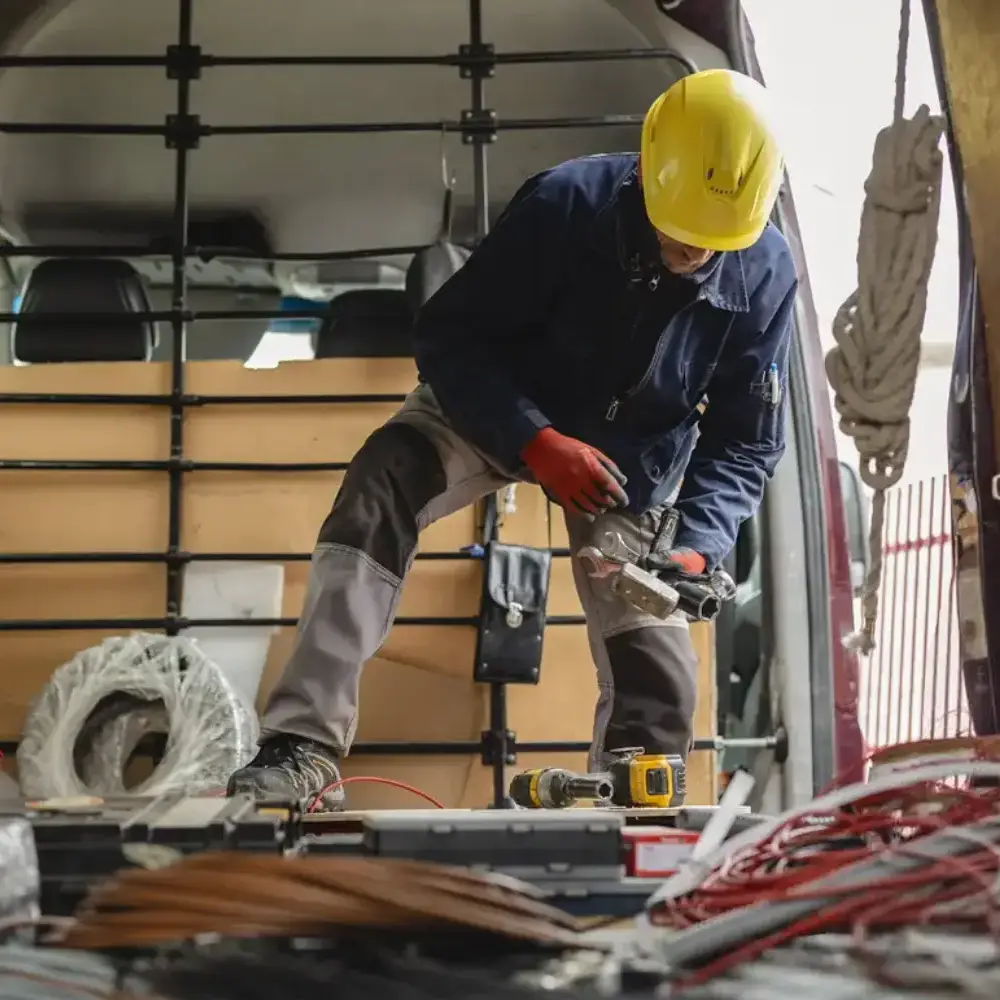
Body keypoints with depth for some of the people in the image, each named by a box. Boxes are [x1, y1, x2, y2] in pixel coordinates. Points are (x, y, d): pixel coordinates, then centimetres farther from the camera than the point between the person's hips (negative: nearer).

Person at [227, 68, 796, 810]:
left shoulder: (766, 275, -20)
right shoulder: (566, 203, -29)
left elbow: (746, 442, -13)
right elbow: (448, 339, -26)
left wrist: (696, 546, -31)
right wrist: (537, 442, -40)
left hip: (632, 459, 3)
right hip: (503, 408, -2)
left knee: (655, 666, -5)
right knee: (380, 485, -30)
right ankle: (306, 752, -33)